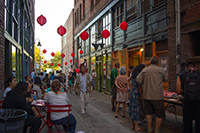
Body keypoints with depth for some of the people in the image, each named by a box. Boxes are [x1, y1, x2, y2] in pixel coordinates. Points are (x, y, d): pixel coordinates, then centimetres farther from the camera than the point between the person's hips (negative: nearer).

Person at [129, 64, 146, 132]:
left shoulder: (133, 75, 11)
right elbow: (139, 87, -18)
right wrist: (142, 96, -13)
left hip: (132, 92, 9)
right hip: (137, 94, -9)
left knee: (132, 109, 12)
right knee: (137, 109, -1)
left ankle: (133, 125, 20)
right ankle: (136, 126, 7)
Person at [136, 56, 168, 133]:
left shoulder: (144, 70, 2)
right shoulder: (161, 70, -4)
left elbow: (138, 81, -1)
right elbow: (166, 79, 9)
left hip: (147, 95, 3)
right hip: (157, 96, -3)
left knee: (148, 112, 14)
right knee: (159, 114, 8)